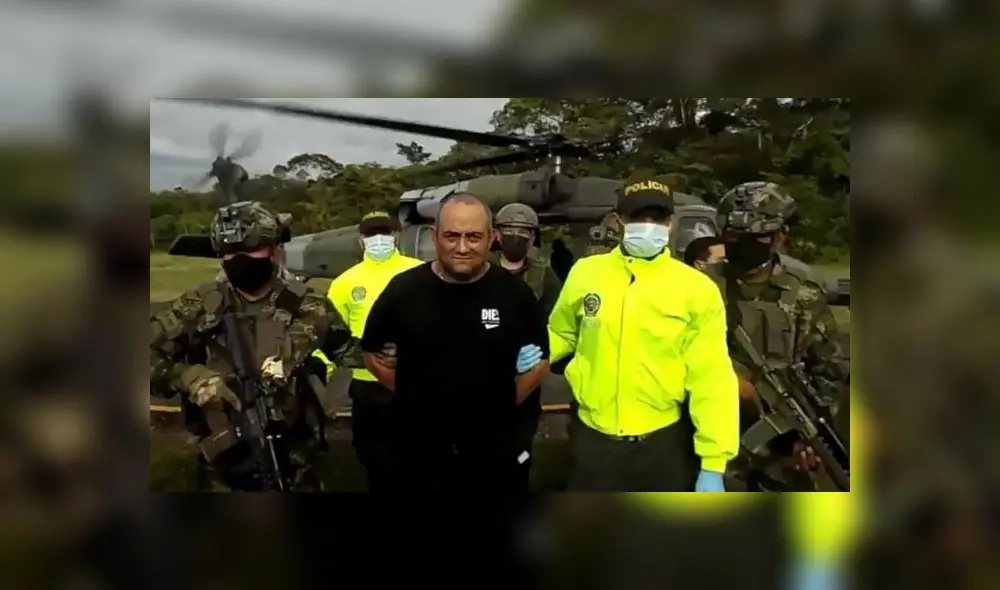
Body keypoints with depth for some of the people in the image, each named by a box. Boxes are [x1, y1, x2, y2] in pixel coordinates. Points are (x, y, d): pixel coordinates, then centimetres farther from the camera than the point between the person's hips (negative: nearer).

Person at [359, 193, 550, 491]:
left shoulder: (514, 293, -6)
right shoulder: (403, 290, -7)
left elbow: (538, 361, 6)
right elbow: (373, 354, 7)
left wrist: (501, 404, 1)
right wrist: (416, 398, 3)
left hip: (494, 453, 0)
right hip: (420, 453, 0)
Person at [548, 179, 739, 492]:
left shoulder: (697, 289, -9)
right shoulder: (586, 272, -2)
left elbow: (711, 378, -10)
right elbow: (562, 334, 14)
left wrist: (714, 463, -13)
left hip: (665, 443, -1)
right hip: (593, 440, 2)